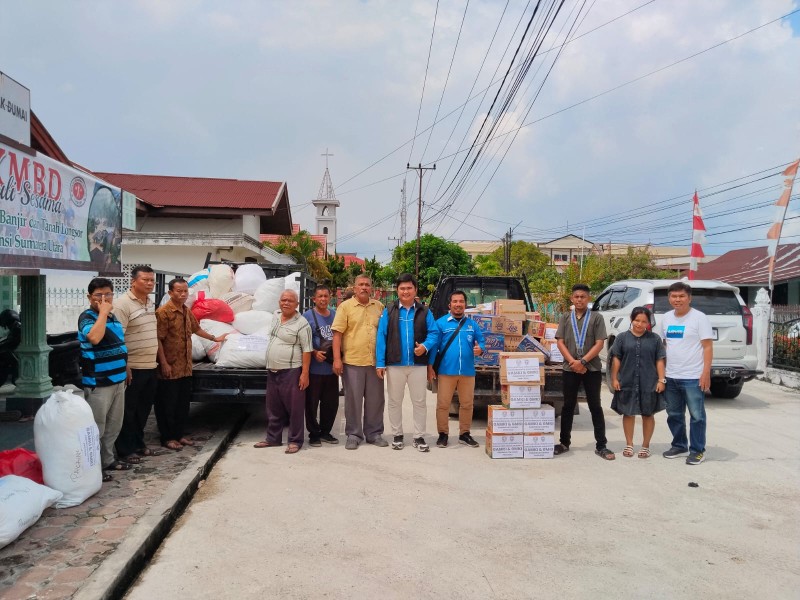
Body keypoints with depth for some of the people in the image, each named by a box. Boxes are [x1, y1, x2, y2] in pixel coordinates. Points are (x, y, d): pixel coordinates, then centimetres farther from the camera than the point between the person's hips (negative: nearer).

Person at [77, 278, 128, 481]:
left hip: (117, 380, 9)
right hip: (98, 383, -8)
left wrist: (125, 371, 21)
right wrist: (103, 312, -26)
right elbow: (94, 337, -36)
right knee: (96, 427, -2)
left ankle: (108, 459, 30)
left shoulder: (113, 317, 12)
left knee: (114, 425, 18)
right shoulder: (87, 317, -13)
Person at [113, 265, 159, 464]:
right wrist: (124, 367, -21)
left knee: (143, 409, 17)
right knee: (129, 410, 3)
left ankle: (138, 443, 30)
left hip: (150, 367, 8)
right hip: (133, 368, -8)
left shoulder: (151, 303, 12)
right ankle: (125, 450, 13)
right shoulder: (123, 304, -14)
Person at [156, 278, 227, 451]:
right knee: (168, 404, 3)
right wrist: (164, 364, -20)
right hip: (170, 368, -8)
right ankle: (167, 438, 12)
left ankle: (180, 434, 25)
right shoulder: (163, 312, -14)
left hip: (185, 368, 8)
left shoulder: (186, 311, 12)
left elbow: (196, 329, 28)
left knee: (183, 403, 14)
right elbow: (158, 340, -17)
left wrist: (214, 338, 37)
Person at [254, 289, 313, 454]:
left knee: (294, 408, 0)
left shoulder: (301, 324, -13)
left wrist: (305, 373, -18)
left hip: (291, 372, -7)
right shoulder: (276, 315, 9)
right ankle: (273, 438, 27)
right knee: (273, 408, 16)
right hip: (272, 371, 8)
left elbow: (307, 350, -14)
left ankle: (295, 441, 9)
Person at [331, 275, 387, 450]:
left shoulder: (379, 307, 10)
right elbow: (337, 334, -5)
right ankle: (353, 435, 15)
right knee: (353, 400, 4)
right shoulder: (345, 306, 0)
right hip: (352, 361, -3)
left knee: (375, 400, 9)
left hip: (375, 362, 3)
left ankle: (374, 433, 21)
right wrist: (337, 359, -12)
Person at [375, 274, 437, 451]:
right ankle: (397, 435, 23)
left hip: (418, 364, 0)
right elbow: (381, 337, -2)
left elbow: (433, 333, 2)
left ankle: (419, 437, 15)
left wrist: (425, 346, -20)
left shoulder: (424, 312, 6)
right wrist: (380, 363, -9)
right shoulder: (389, 311, 3)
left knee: (419, 402, 5)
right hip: (394, 364, 0)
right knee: (395, 402, 9)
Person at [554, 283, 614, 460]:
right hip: (570, 368, 2)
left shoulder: (596, 318, 1)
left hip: (592, 368, -2)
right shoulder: (565, 318, 8)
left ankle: (601, 445, 8)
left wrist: (583, 361, -13)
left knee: (595, 406, 3)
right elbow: (560, 342, 2)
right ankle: (564, 443, 18)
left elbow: (599, 344, -5)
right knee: (568, 406, 9)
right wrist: (573, 362, -11)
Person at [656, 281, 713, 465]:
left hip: (693, 377, -6)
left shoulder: (699, 318, -7)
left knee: (697, 416, 2)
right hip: (671, 377, 6)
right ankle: (679, 446, 30)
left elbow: (708, 347, -10)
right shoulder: (666, 318, 10)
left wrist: (706, 373, -17)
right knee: (674, 415, 15)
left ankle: (697, 451, 13)